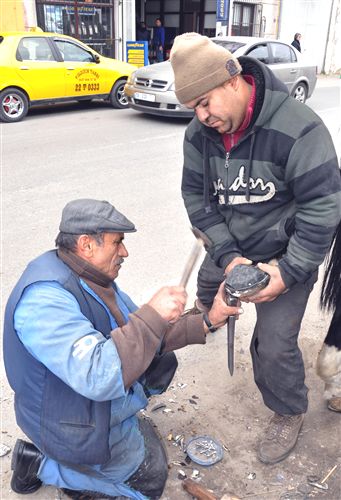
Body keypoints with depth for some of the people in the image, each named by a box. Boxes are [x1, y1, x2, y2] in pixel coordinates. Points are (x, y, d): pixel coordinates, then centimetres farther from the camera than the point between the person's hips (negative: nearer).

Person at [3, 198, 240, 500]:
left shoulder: (93, 277, -4)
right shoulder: (45, 299, -33)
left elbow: (147, 336, 1)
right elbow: (98, 377, -41)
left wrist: (207, 323, -8)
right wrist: (153, 315, -37)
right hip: (74, 425, -8)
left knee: (164, 361, 13)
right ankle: (42, 464, 9)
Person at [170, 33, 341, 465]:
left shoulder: (298, 129, -28)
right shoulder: (199, 133, -12)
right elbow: (197, 198, -6)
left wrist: (288, 271, -25)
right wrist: (228, 255, -17)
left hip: (286, 255, -5)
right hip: (229, 247, 5)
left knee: (275, 345, -2)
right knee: (208, 286, 28)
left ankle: (287, 414, 26)